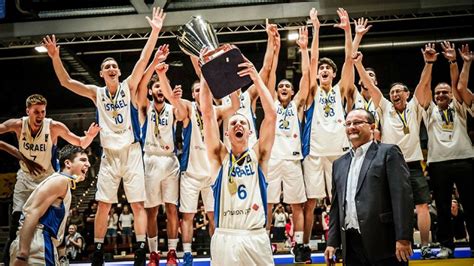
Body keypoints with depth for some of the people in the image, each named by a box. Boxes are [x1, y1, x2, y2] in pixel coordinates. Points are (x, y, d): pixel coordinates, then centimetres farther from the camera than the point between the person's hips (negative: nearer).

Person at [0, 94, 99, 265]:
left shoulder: (55, 127, -20)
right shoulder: (18, 125, -16)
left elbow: (81, 144, -13)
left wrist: (89, 135, -34)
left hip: (48, 179, -1)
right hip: (25, 178, 2)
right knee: (16, 222, -3)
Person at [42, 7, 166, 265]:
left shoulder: (129, 87, 2)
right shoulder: (96, 93, 7)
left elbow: (143, 60, -9)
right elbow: (66, 82, 0)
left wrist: (154, 31, -19)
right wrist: (55, 57, -14)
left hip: (131, 151, -2)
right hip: (109, 154, 2)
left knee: (138, 204, -1)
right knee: (103, 205, 3)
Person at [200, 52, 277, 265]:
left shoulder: (258, 155, 8)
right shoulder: (219, 157, 7)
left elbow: (271, 114, -3)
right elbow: (207, 114, -2)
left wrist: (256, 77, -10)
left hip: (256, 239, 0)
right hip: (224, 239, 0)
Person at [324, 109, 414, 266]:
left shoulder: (388, 152, 0)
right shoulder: (339, 164, 18)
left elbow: (402, 196, -9)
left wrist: (403, 238, -16)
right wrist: (332, 242, 12)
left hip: (384, 243, -5)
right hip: (351, 245, 6)